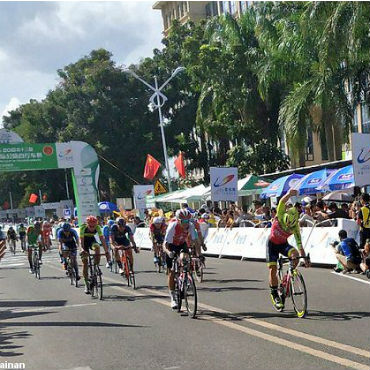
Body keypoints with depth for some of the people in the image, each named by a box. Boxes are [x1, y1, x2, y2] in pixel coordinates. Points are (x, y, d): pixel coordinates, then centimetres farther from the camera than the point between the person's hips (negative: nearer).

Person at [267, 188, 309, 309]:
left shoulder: (295, 227, -22)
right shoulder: (280, 216, -24)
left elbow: (299, 245, -20)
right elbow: (282, 202, -41)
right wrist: (289, 195, -59)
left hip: (283, 244, 1)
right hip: (272, 244, -1)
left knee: (295, 254, -30)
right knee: (273, 269, -9)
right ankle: (274, 294, 5)